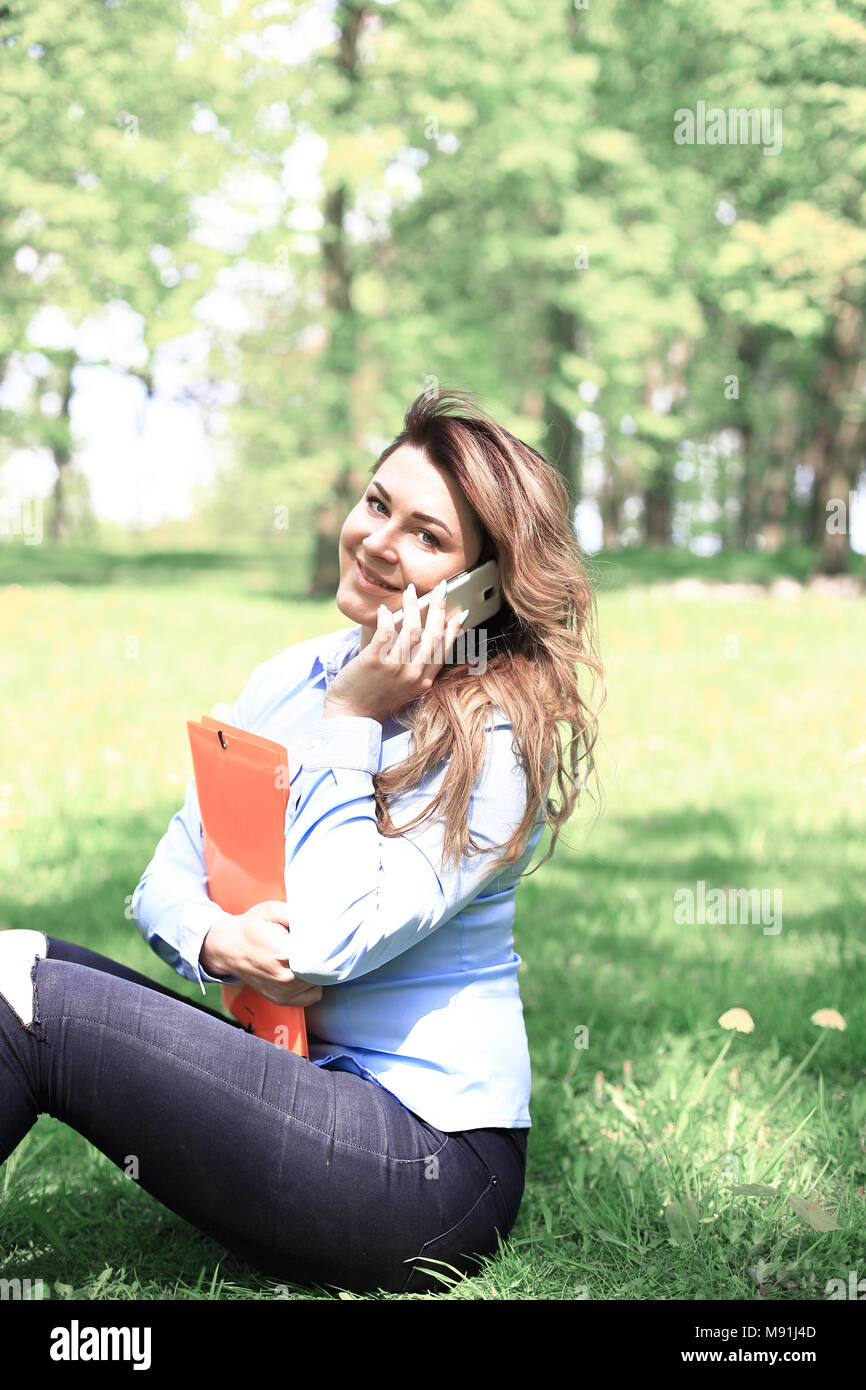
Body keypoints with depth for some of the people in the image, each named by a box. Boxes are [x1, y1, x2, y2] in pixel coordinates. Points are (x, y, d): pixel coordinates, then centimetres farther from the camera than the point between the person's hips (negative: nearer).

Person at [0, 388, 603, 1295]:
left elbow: (327, 944, -23)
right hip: (294, 1076, 7)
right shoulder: (289, 678, 8)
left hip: (429, 1161, -7)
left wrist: (349, 721, -16)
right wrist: (217, 942, -14)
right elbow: (166, 878, 10)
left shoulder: (495, 739, -14)